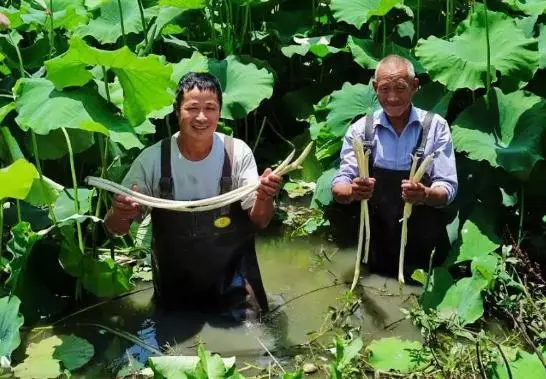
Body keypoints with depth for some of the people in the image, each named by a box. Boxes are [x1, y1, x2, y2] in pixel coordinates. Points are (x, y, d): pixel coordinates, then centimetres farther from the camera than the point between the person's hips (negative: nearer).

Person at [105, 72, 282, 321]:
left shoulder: (238, 153, -14)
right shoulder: (152, 159, -15)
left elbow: (259, 221, -12)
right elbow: (115, 228, -8)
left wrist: (265, 199, -35)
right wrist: (120, 214, -33)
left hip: (231, 280, -1)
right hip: (174, 286, 1)